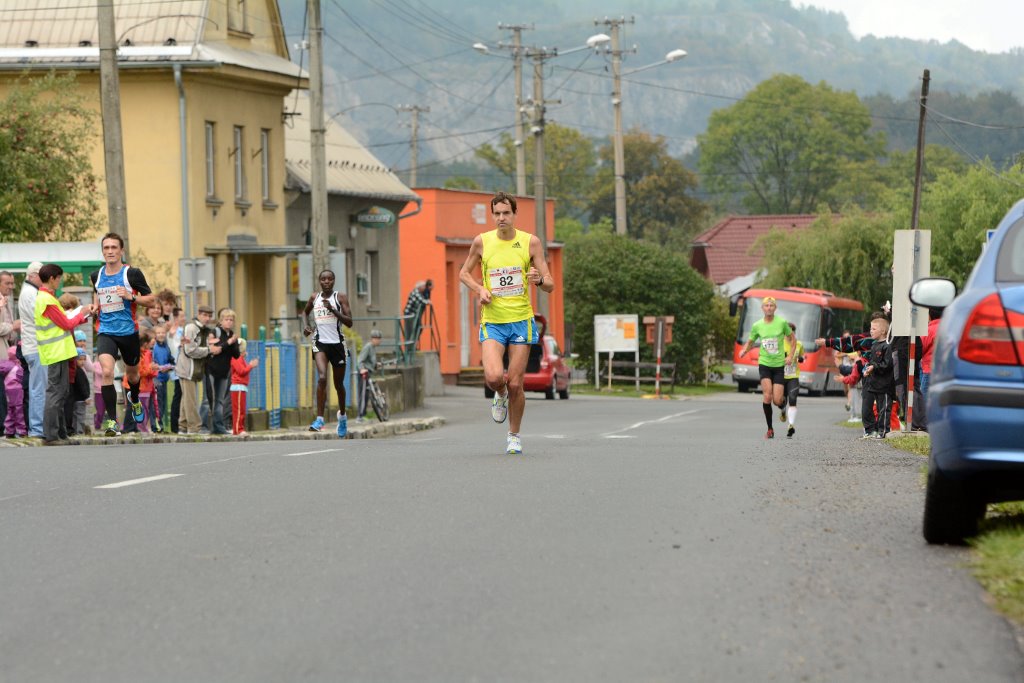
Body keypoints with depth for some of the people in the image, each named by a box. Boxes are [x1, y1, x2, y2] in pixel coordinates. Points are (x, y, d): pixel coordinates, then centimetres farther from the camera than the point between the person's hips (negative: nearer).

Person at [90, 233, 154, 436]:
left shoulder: (132, 274, -7)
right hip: (106, 332, 1)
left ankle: (134, 400, 55)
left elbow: (150, 299, -3)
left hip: (129, 331, -1)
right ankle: (111, 421, -20)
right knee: (107, 371, -22)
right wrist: (95, 307, 7)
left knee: (132, 374, 19)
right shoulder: (96, 276, 5)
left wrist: (131, 297, -19)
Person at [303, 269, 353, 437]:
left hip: (337, 343, 0)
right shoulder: (314, 298, 6)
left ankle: (342, 415, 38)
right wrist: (307, 325, 7)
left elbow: (349, 322, -9)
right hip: (320, 343, 0)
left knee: (339, 384, 13)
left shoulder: (340, 297, -2)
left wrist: (333, 310, -20)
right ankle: (319, 419, -24)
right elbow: (305, 312, 27)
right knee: (322, 378, -22)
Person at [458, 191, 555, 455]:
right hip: (492, 322, 0)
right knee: (493, 377, -20)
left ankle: (514, 436, 20)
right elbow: (464, 273, 16)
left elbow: (550, 286, 1)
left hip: (521, 321, 0)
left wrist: (539, 280, -23)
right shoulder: (482, 241, 0)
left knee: (515, 384, -1)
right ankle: (500, 395, 18)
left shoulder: (530, 242, -2)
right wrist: (480, 289, -4)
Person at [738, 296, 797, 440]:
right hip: (764, 364, 0)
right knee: (767, 395, -17)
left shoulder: (782, 322, -3)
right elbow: (750, 342, 13)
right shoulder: (757, 326, 1)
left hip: (779, 365, 0)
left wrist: (790, 356, -3)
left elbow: (792, 339, 9)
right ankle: (770, 429, -4)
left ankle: (783, 404, 35)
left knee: (777, 400, -6)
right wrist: (744, 351, -9)